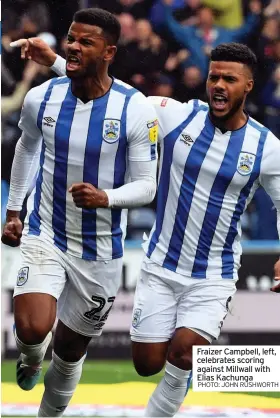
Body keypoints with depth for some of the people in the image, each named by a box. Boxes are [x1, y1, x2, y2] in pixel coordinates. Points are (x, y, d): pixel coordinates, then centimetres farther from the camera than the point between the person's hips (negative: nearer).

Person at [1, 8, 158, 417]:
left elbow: (146, 186, -11)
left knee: (70, 348, 12)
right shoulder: (41, 97, -6)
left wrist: (105, 197, -31)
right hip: (44, 235, 0)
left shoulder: (136, 109, -15)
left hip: (100, 249, 0)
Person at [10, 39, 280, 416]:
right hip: (161, 268, 1)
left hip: (214, 276, -1)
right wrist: (53, 60, -15)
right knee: (147, 365, 4)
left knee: (183, 354, -21)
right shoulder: (177, 115, -8)